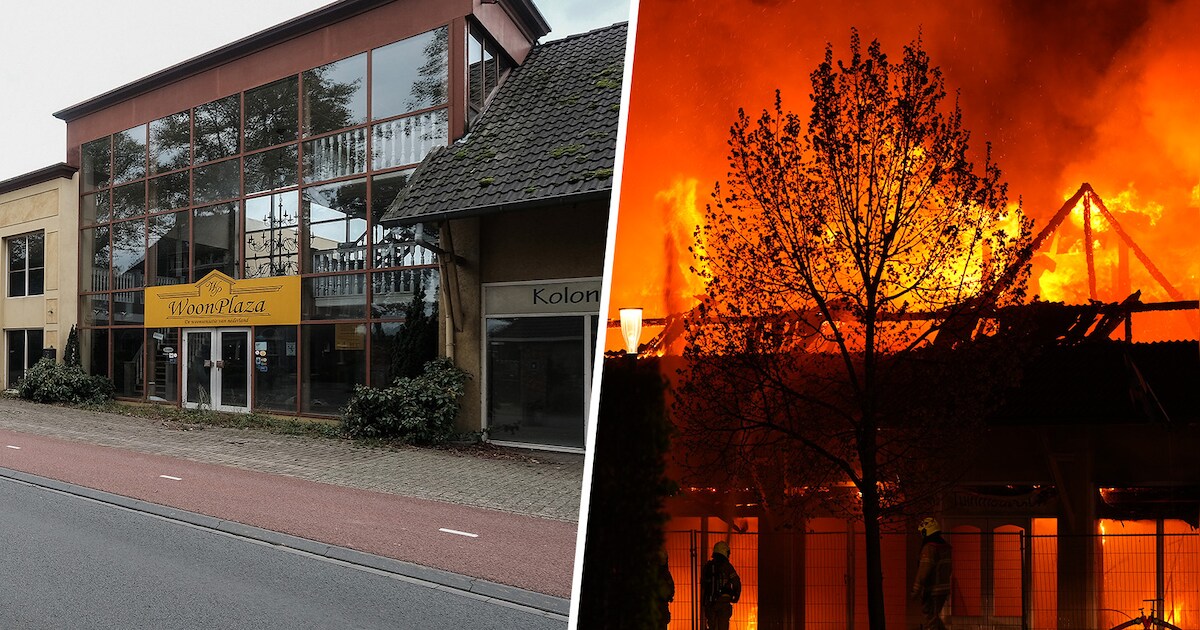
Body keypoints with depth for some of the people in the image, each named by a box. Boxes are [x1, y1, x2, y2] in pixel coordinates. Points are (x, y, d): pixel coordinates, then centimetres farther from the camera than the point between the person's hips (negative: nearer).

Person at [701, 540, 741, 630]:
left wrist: (703, 602, 19)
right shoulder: (727, 566, -6)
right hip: (724, 602, -4)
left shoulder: (707, 566, 7)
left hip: (709, 602, 4)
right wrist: (735, 598, 8)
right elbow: (737, 583, -7)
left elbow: (703, 585, 11)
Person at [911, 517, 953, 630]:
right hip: (943, 589, 9)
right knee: (934, 618, 22)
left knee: (929, 621, -1)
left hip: (932, 592, -9)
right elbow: (948, 568, 19)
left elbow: (923, 571, -23)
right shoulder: (944, 547, 10)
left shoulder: (929, 548, -18)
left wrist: (916, 591, -19)